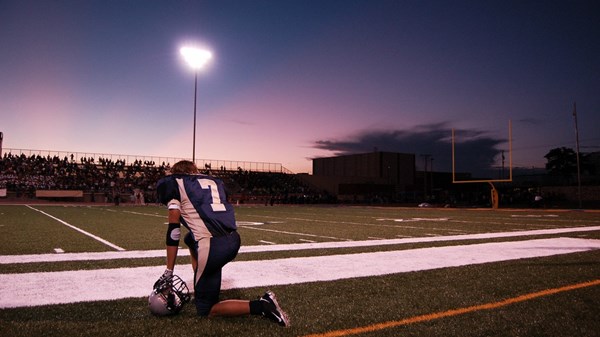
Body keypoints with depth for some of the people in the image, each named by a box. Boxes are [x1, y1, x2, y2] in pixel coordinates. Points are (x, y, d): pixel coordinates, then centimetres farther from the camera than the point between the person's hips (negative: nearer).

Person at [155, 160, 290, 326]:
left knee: (206, 309, 10)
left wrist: (168, 271, 5)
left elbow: (174, 230, 2)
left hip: (212, 247, -7)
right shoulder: (213, 181, 25)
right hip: (234, 240, 7)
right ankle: (201, 289, 34)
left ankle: (260, 306, -6)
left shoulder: (174, 183, 10)